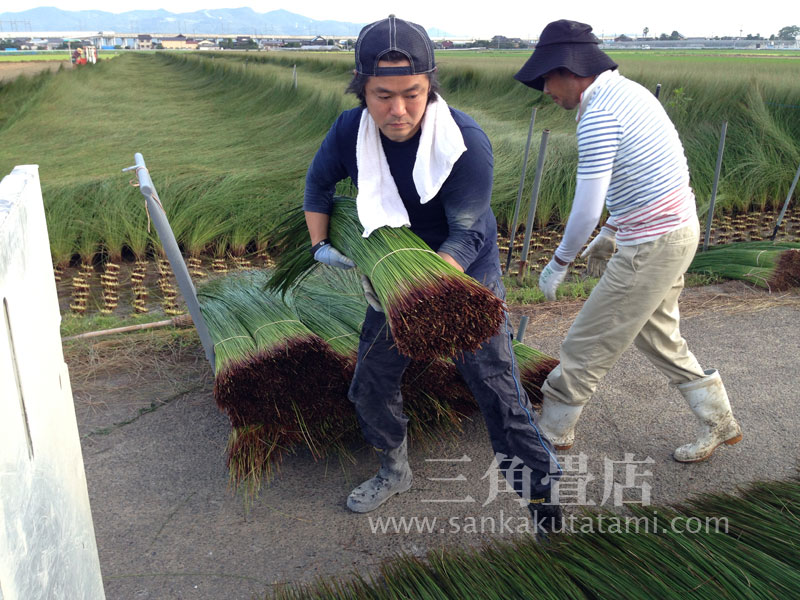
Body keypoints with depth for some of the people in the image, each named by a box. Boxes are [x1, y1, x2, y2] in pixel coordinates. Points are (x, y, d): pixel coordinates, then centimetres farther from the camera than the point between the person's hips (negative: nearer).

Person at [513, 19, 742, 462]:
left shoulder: (599, 116, -21)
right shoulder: (627, 91, 10)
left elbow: (586, 209, -22)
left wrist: (559, 263, -7)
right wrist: (611, 233, 21)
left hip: (651, 246, -10)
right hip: (676, 230, 10)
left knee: (589, 341, 4)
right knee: (655, 333, 22)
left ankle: (552, 429, 21)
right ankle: (719, 423, 33)